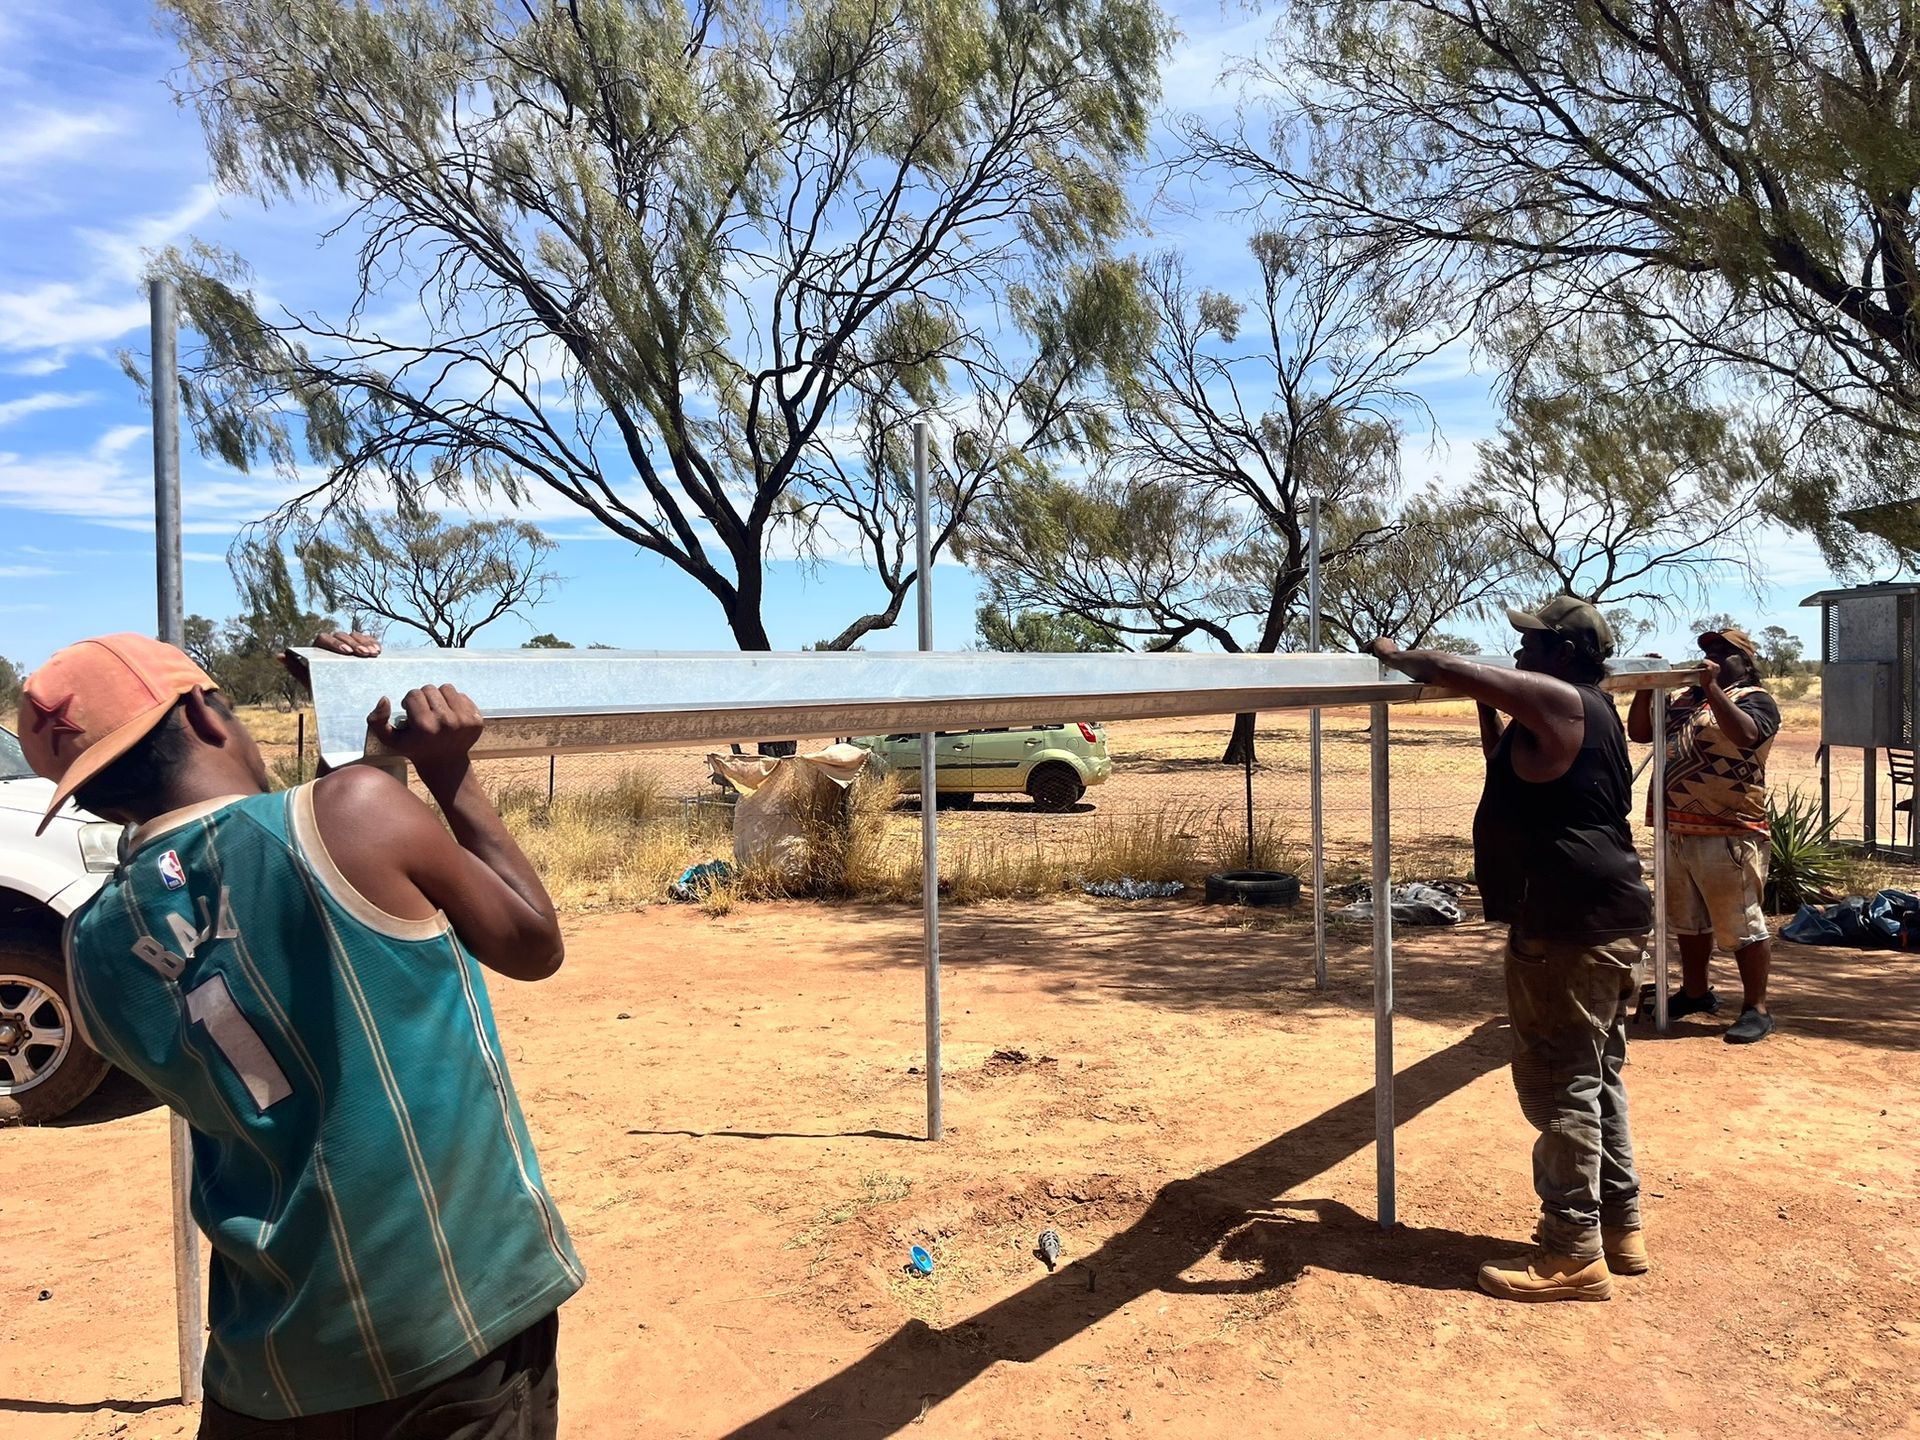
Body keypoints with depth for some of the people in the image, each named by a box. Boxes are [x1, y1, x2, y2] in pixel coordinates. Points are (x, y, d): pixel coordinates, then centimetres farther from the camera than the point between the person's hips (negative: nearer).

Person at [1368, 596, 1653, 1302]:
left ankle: (1574, 1256, 5)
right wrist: (1486, 706, 25)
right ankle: (1619, 1226, 30)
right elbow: (1512, 766, 32)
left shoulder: (1560, 701, -14)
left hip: (1568, 929, -11)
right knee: (1596, 1078, 18)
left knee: (1559, 1086, -4)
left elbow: (1450, 670, -17)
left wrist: (1395, 654, 0)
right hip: (1605, 923, 11)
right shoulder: (1584, 714, 17)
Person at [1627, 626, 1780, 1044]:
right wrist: (1647, 686, 0)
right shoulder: (1683, 699, 16)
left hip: (1728, 834, -7)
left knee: (1740, 926, -2)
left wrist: (1712, 688, -28)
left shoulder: (1753, 699, -3)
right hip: (1676, 831, 8)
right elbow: (1639, 731, 12)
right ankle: (1696, 994, 32)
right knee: (1687, 920, 18)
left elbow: (1745, 735, -23)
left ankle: (1756, 1009, 7)